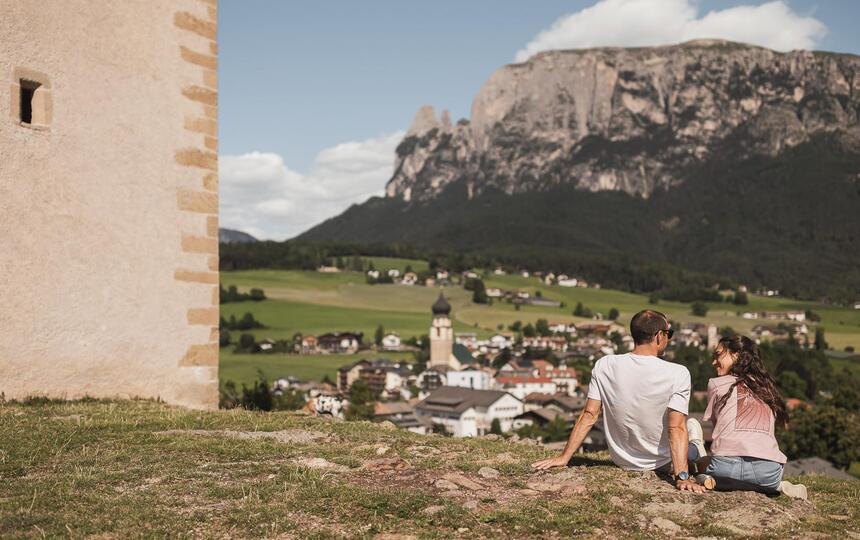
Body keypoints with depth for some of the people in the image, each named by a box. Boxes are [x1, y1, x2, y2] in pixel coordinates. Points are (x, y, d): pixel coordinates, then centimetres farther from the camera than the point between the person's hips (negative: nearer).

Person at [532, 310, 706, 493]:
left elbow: (589, 415, -11)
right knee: (693, 425, 28)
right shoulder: (677, 374, -21)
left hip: (622, 461, 4)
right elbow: (676, 429, -26)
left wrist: (564, 457, -5)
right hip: (662, 463, -3)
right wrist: (681, 477, -27)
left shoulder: (604, 366, -12)